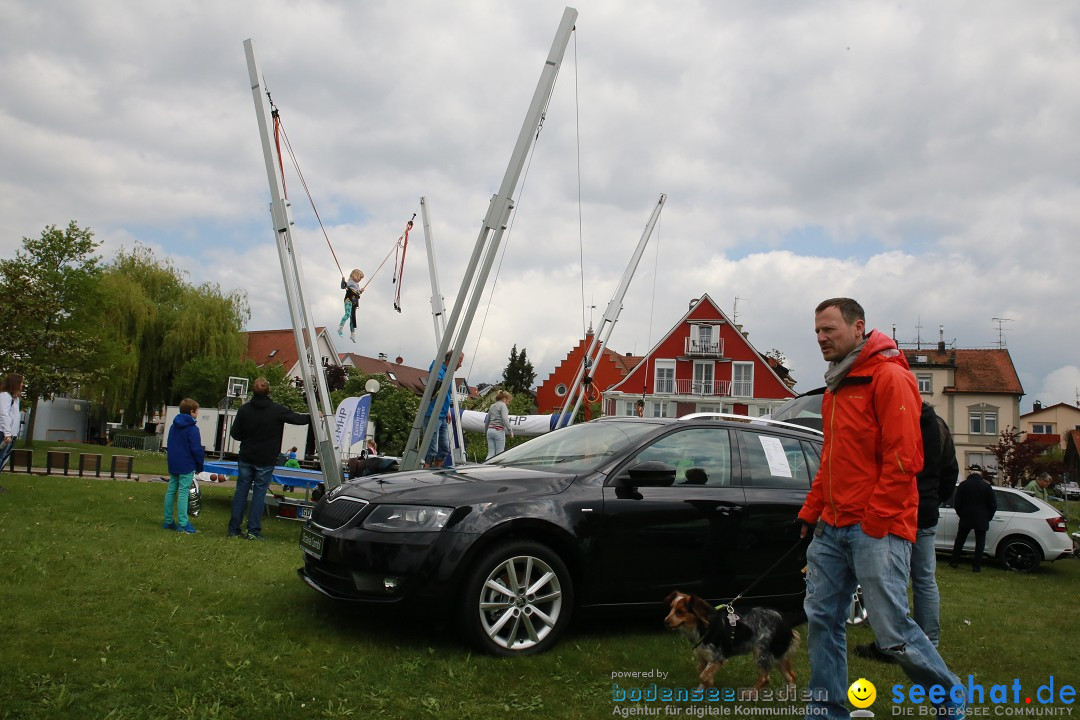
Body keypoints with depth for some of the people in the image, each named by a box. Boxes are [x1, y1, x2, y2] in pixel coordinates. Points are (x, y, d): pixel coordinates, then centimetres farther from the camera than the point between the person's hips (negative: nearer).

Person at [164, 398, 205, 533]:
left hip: (173, 465, 8)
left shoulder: (173, 427, 13)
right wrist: (200, 465, -5)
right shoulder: (192, 428, -14)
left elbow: (170, 446, 19)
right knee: (183, 493, -7)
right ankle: (183, 523, -7)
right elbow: (196, 449, -16)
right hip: (187, 466, -8)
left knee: (171, 491, 11)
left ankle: (168, 521, 16)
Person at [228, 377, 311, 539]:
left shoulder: (244, 409, -5)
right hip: (265, 460, -2)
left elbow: (235, 434, -1)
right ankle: (253, 531, 5)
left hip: (246, 459, 2)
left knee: (241, 490, 10)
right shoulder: (277, 410, -11)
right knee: (259, 492, 4)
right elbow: (298, 419, 0)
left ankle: (234, 529, 13)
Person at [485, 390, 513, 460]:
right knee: (499, 454, -2)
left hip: (490, 430, 7)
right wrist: (511, 430, -16)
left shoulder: (492, 406, 18)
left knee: (490, 454, 4)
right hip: (499, 431, -7)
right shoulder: (502, 405, -4)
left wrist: (486, 431, 34)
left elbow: (487, 420, 23)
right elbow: (505, 419, -18)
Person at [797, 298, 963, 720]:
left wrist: (874, 522, -16)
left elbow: (904, 458, -14)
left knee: (892, 630, -5)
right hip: (832, 529, 8)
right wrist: (810, 512, 18)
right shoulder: (835, 388, 19)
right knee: (822, 619, 7)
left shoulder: (889, 377, -7)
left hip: (876, 530, -8)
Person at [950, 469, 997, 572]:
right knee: (980, 542, 5)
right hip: (982, 520, -1)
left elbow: (956, 502, 0)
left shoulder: (963, 484, 1)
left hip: (965, 518, 1)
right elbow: (993, 505, 0)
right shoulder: (987, 486, 0)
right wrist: (988, 517, 11)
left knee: (960, 540, 12)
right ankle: (976, 566, 1)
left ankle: (954, 562, 13)